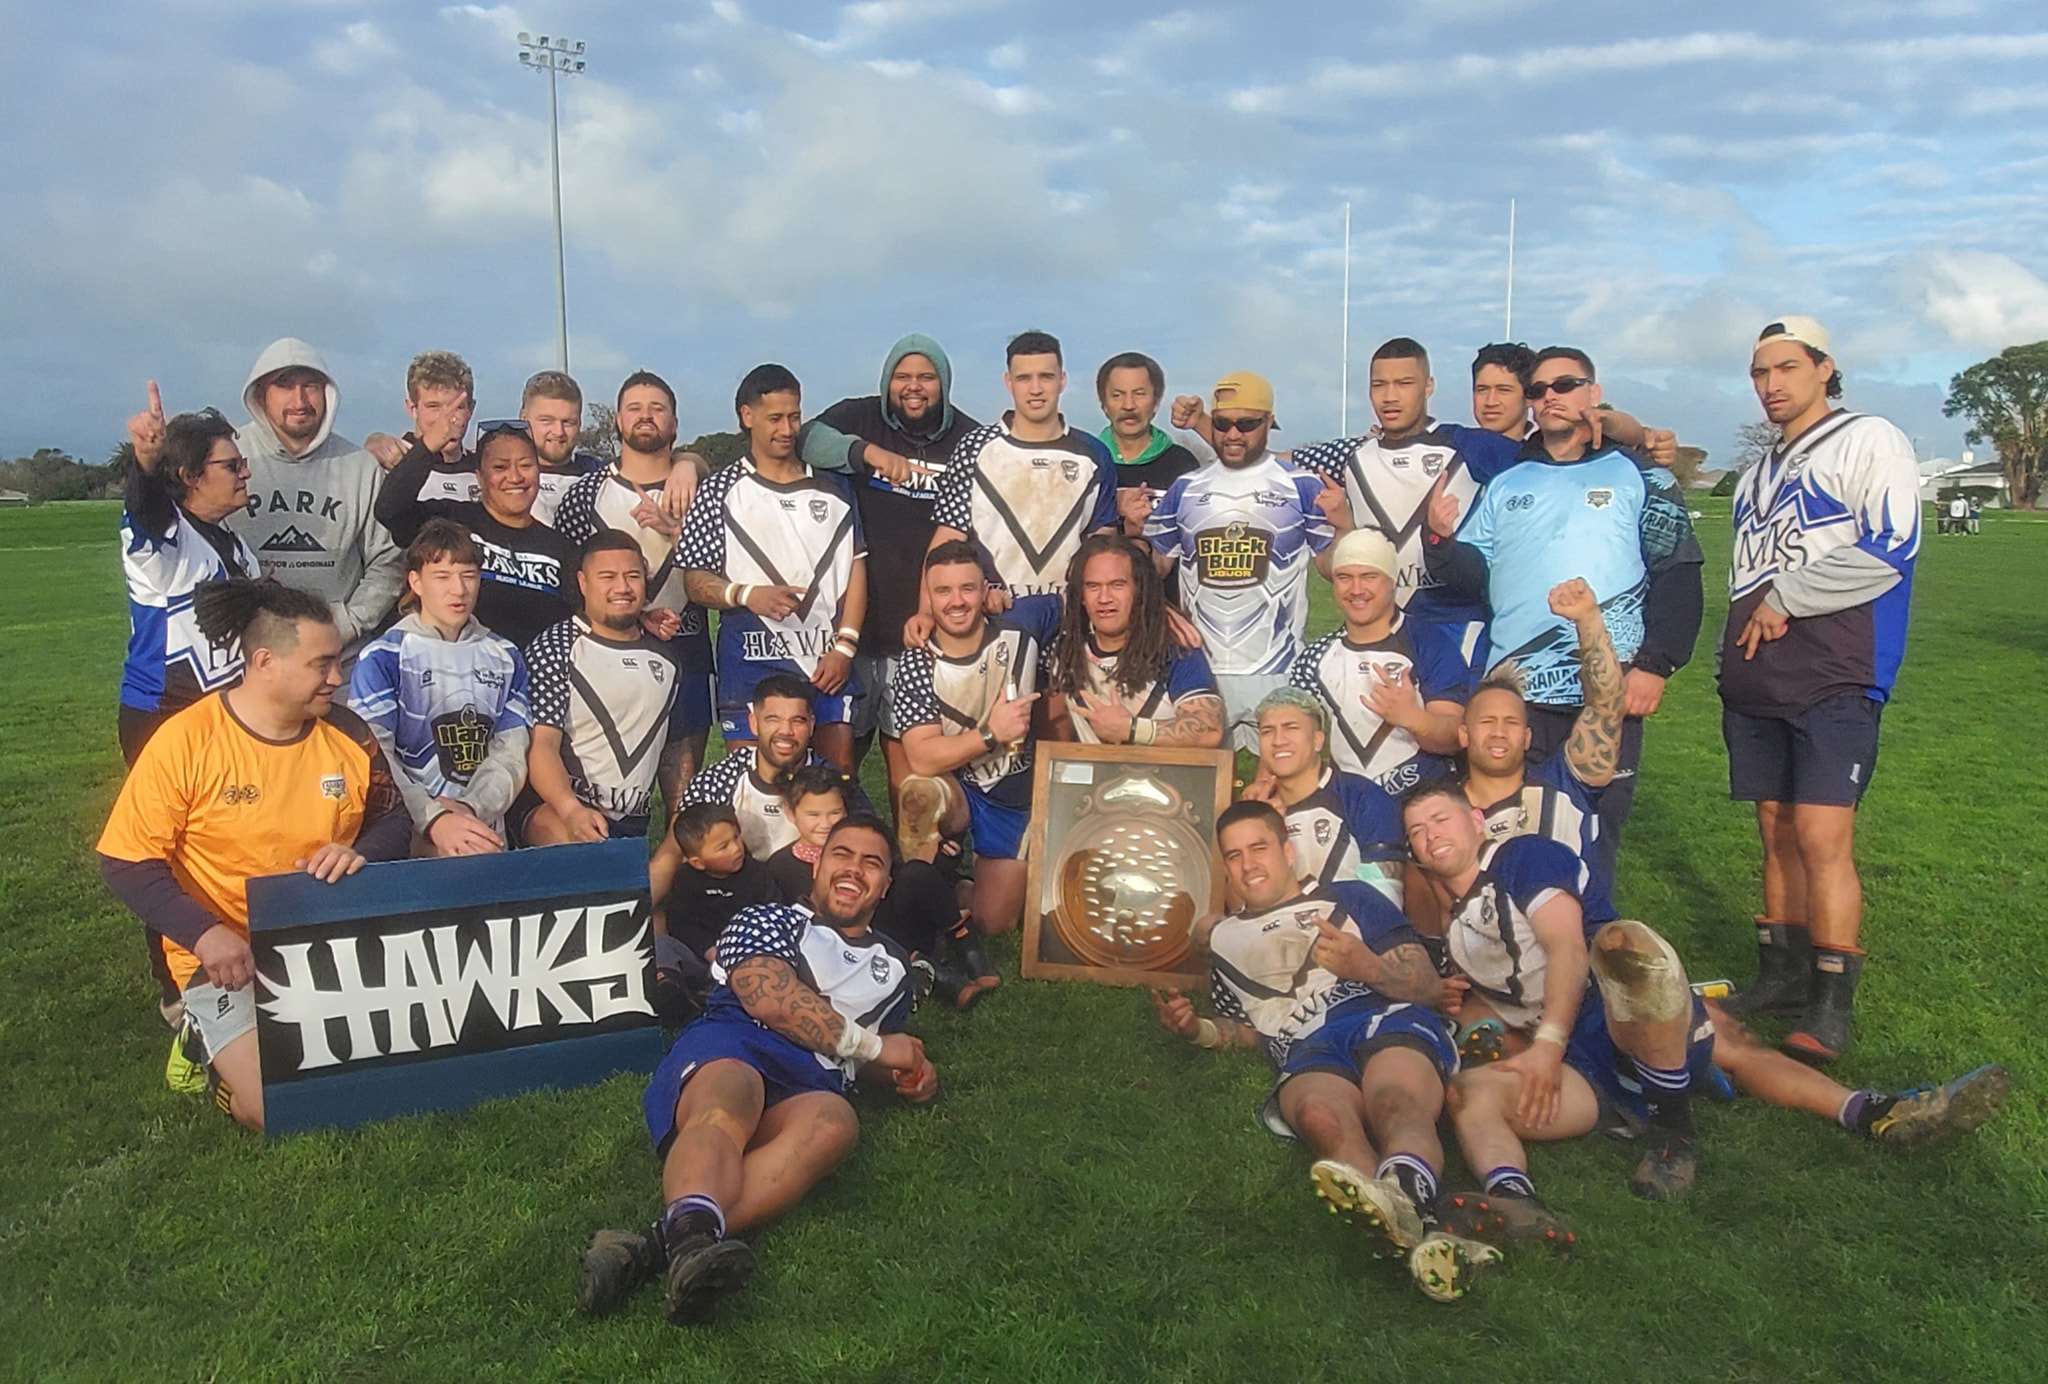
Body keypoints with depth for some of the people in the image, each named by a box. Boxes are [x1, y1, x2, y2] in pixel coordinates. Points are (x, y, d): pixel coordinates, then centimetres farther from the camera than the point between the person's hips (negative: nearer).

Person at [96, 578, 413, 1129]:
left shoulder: (347, 733, 0)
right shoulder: (186, 740, -12)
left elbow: (393, 821, 9)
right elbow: (126, 863, -9)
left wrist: (360, 853, -15)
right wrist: (204, 933, -22)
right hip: (231, 954, -4)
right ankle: (208, 1040, 11)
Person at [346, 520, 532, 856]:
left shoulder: (504, 657, 14)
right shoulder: (381, 659, 2)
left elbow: (510, 754, 5)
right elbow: (375, 761, -8)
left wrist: (469, 809, -11)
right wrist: (435, 819, -20)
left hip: (484, 833, 3)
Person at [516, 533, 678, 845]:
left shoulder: (665, 658, 14)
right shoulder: (555, 647, -2)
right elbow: (541, 743, -11)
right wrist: (572, 810, -28)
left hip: (636, 824, 5)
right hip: (554, 808, -4)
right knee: (580, 846, -35)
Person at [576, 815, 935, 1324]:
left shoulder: (894, 966, 37)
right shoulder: (768, 920, 21)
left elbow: (886, 1043, 48)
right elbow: (767, 998, 2)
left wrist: (911, 1072, 23)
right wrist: (868, 1044, 5)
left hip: (810, 1087, 2)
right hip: (729, 1050, -2)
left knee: (835, 1122, -38)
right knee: (730, 1097, -41)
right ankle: (693, 1229, -70)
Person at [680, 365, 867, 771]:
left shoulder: (833, 487, 13)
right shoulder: (722, 491, 5)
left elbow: (856, 569, 10)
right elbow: (693, 581, 2)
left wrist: (844, 646, -1)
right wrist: (746, 595, -17)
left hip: (829, 661, 3)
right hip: (752, 659, -2)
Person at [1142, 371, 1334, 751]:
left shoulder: (1300, 486, 2)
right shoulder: (1185, 488, 11)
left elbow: (1336, 569, 2)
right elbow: (1154, 568, 14)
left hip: (1278, 673, -2)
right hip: (1200, 670, 3)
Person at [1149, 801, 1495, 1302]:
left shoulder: (1349, 898, 25)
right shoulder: (1225, 939, 34)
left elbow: (1429, 985, 15)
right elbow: (1248, 1029, 33)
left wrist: (1367, 965, -6)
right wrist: (1198, 1029, 11)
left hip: (1387, 1018, 0)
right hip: (1305, 1051, 1)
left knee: (1397, 1100, -39)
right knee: (1321, 1114, -39)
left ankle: (1407, 1190, -71)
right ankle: (1421, 1232, -65)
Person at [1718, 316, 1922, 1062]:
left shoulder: (1869, 441, -1)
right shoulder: (1760, 473, 22)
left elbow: (1890, 548, -14)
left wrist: (1784, 599, -10)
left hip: (1834, 678, -7)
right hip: (1756, 681, 7)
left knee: (1822, 837, -12)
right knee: (1777, 834, 9)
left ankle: (1830, 1008, -7)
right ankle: (1781, 976, 17)